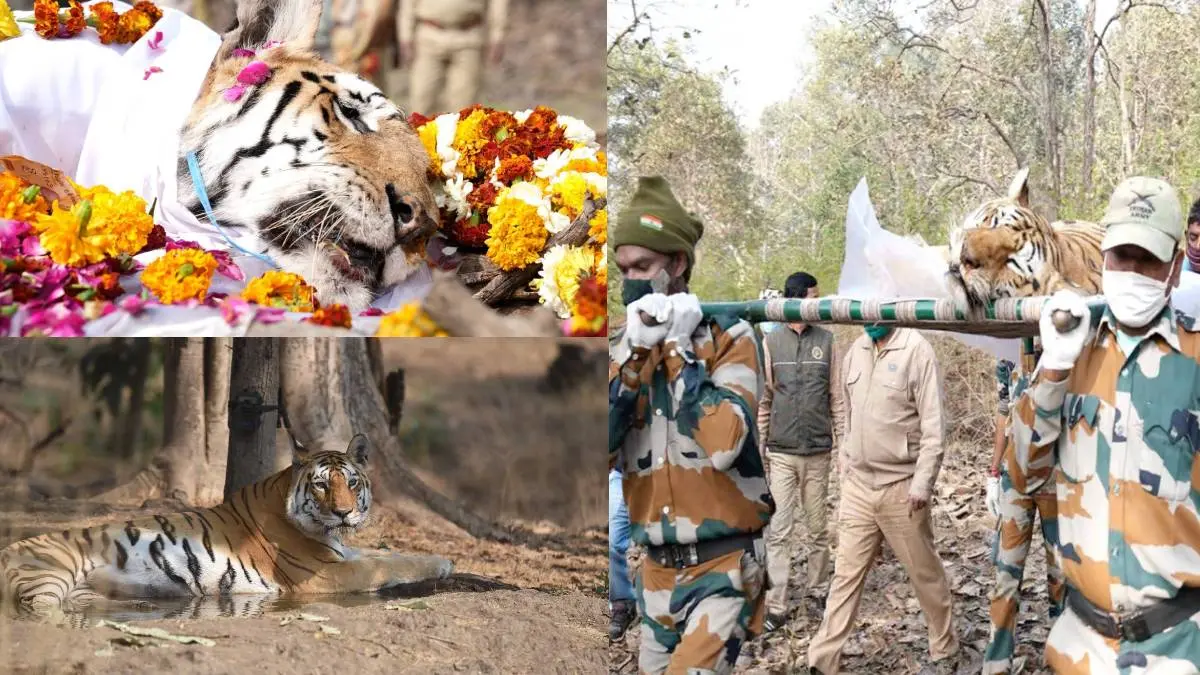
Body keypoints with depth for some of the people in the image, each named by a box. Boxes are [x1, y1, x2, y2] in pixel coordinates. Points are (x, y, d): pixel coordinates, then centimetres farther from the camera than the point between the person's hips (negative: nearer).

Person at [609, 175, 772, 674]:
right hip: (657, 569, 6)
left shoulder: (727, 337, -7)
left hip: (724, 565, -6)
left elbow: (723, 446, -23)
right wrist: (634, 352, -14)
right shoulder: (620, 349, 6)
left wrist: (680, 350, -16)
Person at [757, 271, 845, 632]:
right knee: (778, 531, -2)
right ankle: (776, 606, 1)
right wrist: (758, 447, 2)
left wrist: (845, 441, 1)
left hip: (817, 452, 1)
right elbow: (762, 401, 4)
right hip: (780, 453, -1)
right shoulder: (770, 343, 1)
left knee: (818, 528, 9)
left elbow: (837, 397, 5)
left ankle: (818, 590, 24)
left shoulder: (826, 341, 2)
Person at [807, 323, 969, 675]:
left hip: (901, 486, -5)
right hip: (858, 485, 5)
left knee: (925, 573, 8)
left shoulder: (916, 351, -12)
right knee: (846, 574, 5)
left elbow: (933, 426, -13)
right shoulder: (854, 353, 8)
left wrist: (922, 484, -18)